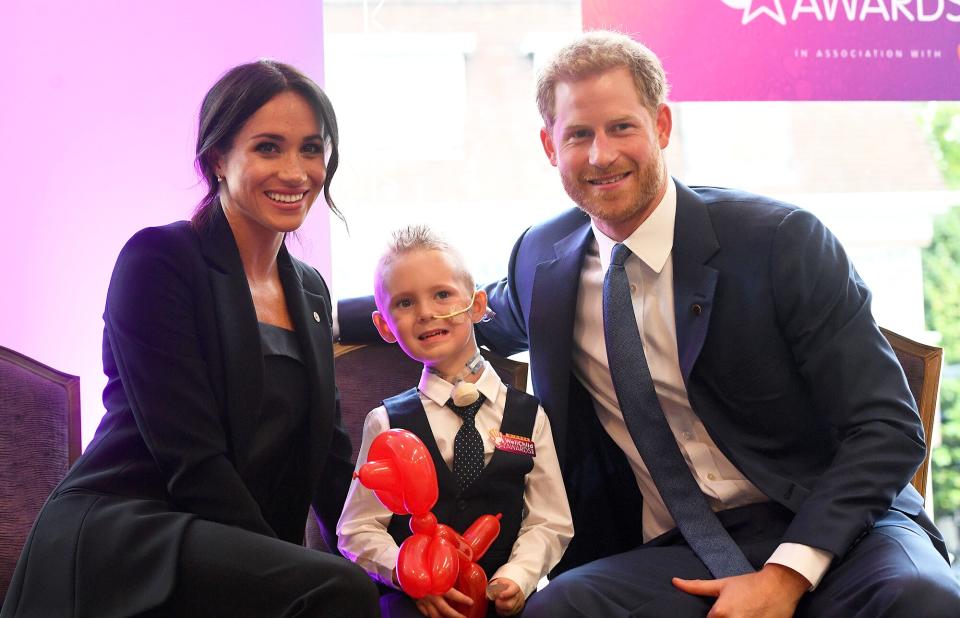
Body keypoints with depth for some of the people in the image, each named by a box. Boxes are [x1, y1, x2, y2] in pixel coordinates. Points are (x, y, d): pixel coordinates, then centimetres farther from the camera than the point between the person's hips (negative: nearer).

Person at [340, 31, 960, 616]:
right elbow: (486, 319, 31)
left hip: (824, 534, -2)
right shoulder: (541, 258, 6)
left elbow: (887, 429, -9)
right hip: (674, 557, 3)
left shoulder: (783, 240, -8)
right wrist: (332, 315, 21)